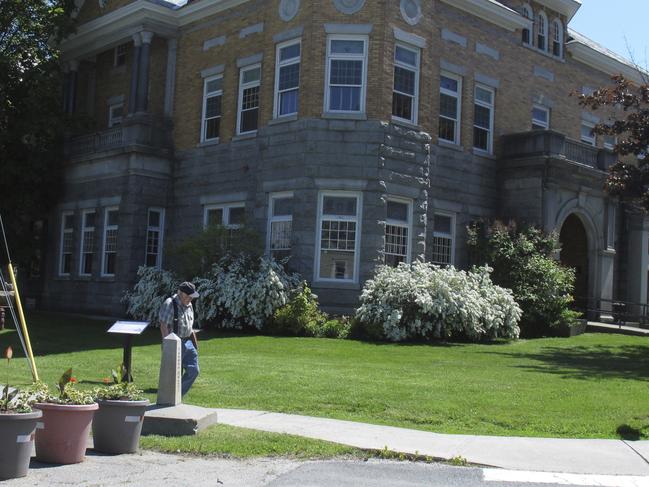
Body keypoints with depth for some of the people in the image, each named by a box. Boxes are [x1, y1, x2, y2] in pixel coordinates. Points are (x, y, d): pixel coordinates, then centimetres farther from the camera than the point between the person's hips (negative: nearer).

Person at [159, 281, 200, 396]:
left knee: (193, 370, 4)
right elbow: (163, 326, -19)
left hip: (187, 342, 8)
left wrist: (195, 343, 20)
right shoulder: (169, 304, -13)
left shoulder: (188, 306, 12)